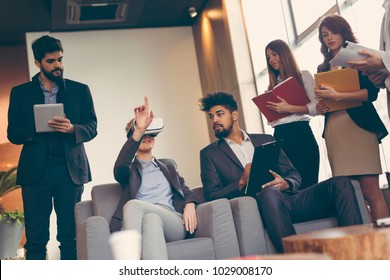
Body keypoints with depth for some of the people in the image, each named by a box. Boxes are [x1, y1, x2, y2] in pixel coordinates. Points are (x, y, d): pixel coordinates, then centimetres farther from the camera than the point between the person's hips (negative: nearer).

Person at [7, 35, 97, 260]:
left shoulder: (80, 90, 9)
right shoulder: (20, 93, 10)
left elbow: (92, 128, 6)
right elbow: (13, 134, 5)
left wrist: (72, 129, -16)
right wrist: (36, 128, -15)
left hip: (70, 170, 0)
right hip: (35, 171, 0)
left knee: (70, 237, 4)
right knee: (35, 239, 2)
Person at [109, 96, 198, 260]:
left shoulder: (168, 165, 32)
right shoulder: (129, 169, 20)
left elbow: (185, 190, 25)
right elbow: (119, 167, -6)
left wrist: (190, 205, -3)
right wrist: (139, 130, -19)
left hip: (173, 222, 1)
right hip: (144, 224, -1)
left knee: (133, 204, -33)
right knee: (151, 220, -41)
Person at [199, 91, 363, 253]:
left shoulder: (265, 140, 24)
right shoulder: (209, 154, 16)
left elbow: (294, 175, 20)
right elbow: (211, 195, 5)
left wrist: (285, 184, -5)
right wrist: (241, 182, -12)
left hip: (290, 199, 4)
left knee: (341, 183, -18)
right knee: (269, 191, -39)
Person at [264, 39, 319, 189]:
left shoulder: (304, 76, 6)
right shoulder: (273, 85, 21)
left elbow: (317, 107, -6)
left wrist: (290, 108, -16)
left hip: (300, 134, -5)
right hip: (279, 137, 5)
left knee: (307, 183, -7)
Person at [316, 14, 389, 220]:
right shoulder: (322, 69, 22)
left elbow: (371, 92, -6)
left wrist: (337, 96, -16)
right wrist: (320, 108, 5)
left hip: (359, 126, -4)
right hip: (333, 132, 4)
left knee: (370, 191, -12)